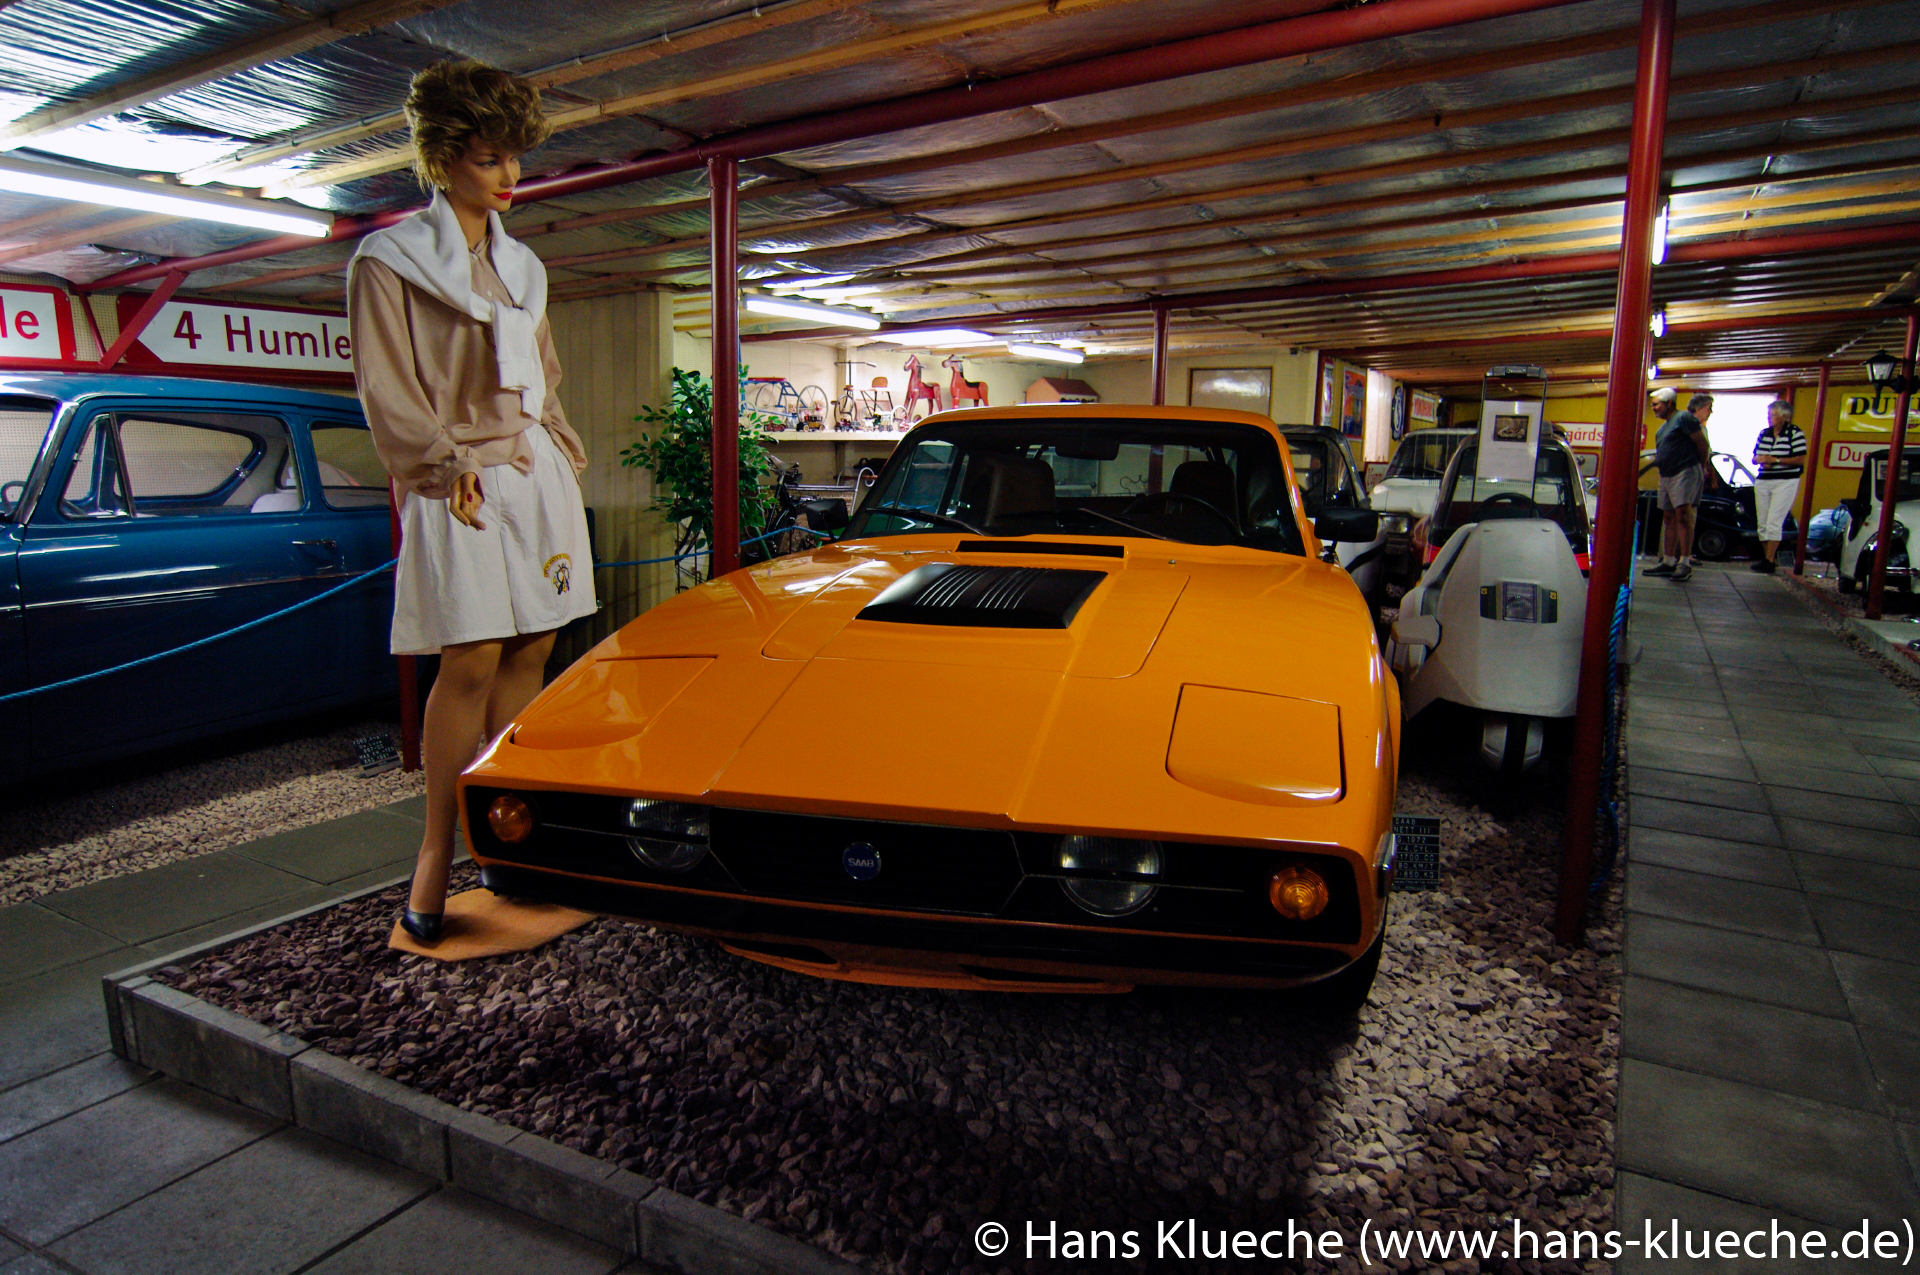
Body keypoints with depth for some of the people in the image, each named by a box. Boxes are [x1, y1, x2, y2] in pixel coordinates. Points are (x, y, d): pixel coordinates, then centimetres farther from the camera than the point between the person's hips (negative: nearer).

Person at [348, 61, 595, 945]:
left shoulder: (522, 265, 20)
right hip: (461, 486, -6)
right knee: (471, 662, -12)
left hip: (538, 473, 6)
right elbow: (389, 395, -5)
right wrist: (448, 466, -10)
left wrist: (560, 446, 14)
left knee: (530, 654, 3)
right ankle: (437, 855, -4)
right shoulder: (390, 261, 0)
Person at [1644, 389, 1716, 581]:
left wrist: (1703, 466, 4)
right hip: (1666, 476, 9)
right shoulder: (1663, 426, 19)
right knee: (1669, 518, 9)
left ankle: (1685, 562, -18)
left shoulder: (1684, 418, -7)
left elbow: (1702, 444, -7)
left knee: (1682, 514, -15)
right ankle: (1668, 562, 13)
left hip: (1685, 473, -9)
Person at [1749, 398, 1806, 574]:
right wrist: (1760, 460, -6)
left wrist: (1776, 460, -19)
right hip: (1763, 482, 6)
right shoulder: (1764, 434, 12)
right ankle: (1766, 556, 14)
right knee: (1762, 523, 6)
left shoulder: (1795, 433, -5)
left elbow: (1801, 460, -11)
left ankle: (1769, 561, -13)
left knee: (1773, 523, -13)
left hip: (1785, 482, -6)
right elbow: (1754, 459, 17)